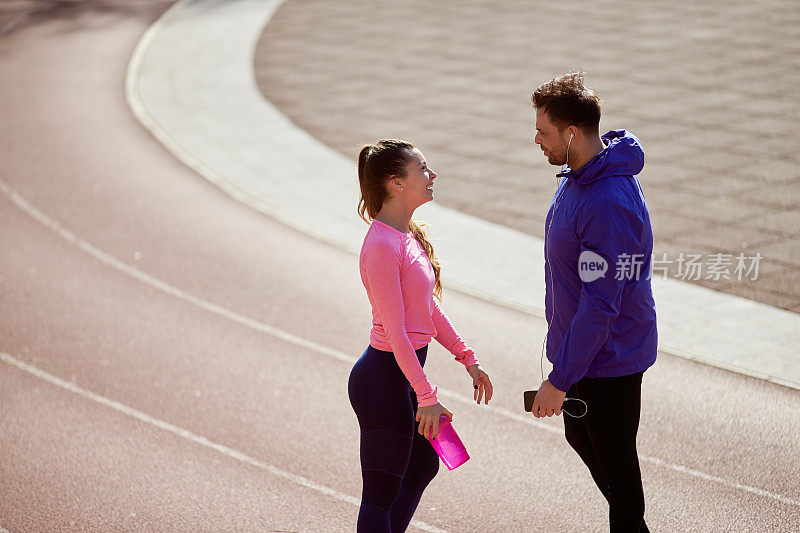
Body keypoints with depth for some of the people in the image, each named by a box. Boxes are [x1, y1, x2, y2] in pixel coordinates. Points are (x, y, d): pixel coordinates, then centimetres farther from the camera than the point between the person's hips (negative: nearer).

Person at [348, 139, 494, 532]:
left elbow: (428, 308, 17)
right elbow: (395, 330, -23)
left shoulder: (408, 235, 8)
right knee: (381, 494, -2)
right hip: (383, 379, -10)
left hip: (404, 375, 10)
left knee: (423, 466, 25)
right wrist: (427, 397, -21)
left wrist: (467, 357, 16)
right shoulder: (382, 245, -22)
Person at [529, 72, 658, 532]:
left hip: (610, 360, -10)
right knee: (580, 436, 24)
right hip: (584, 347, 10)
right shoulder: (579, 175, 1)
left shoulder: (610, 205, -31)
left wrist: (560, 380, -25)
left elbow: (600, 304, -29)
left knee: (615, 461, 5)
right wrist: (562, 354, 20)